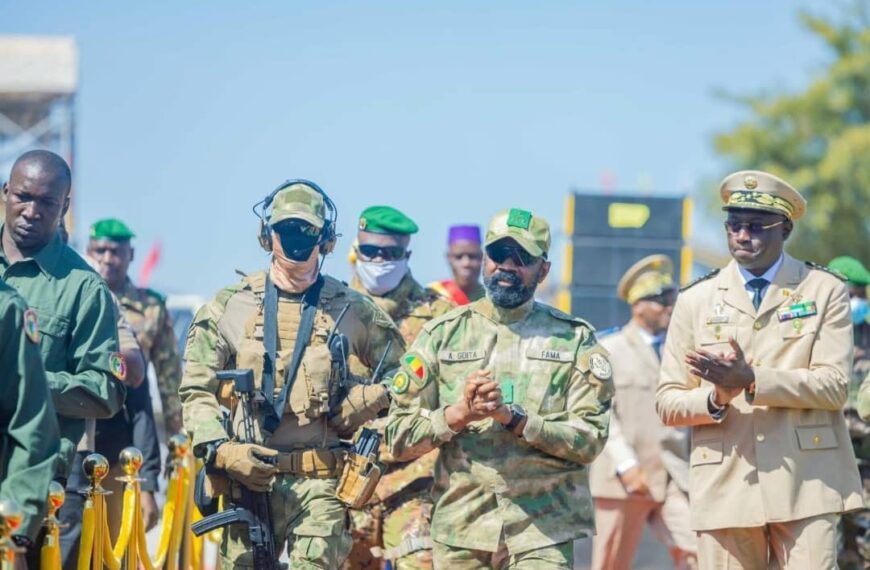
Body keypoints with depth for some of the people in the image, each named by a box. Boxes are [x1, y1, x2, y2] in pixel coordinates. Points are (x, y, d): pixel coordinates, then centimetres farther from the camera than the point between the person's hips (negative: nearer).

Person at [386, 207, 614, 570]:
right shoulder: (443, 334, 8)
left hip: (543, 533, -1)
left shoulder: (574, 339, 6)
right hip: (460, 530, 2)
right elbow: (399, 438, 4)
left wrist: (513, 417, -15)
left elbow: (589, 440, -4)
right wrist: (459, 413, -13)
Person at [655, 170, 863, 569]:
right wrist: (715, 399, -12)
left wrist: (753, 380, -16)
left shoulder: (825, 291, 8)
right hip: (726, 487, 2)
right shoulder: (696, 300, 13)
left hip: (806, 484, -2)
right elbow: (667, 403, 10)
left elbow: (834, 386, -4)